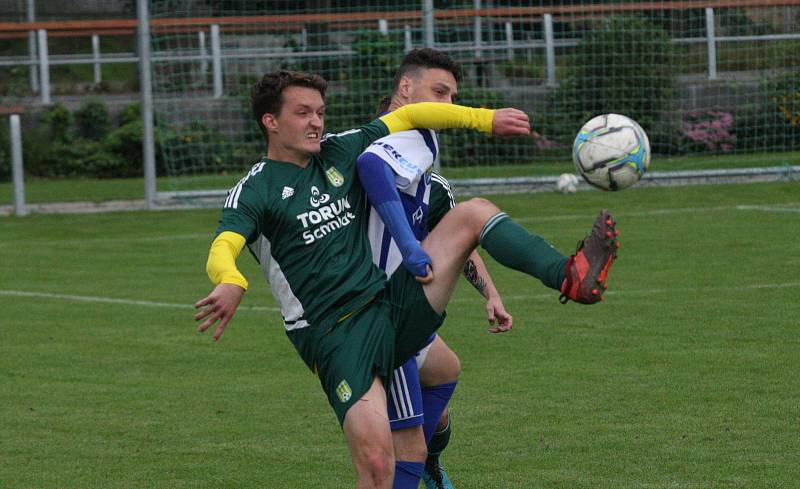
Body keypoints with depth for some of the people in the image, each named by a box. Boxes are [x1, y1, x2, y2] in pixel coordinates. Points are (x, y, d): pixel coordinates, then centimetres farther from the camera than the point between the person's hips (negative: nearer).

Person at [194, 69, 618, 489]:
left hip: (391, 305, 6)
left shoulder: (338, 152, 12)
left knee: (472, 214, -3)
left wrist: (485, 118, 15)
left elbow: (407, 117, 22)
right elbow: (223, 247, -23)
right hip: (336, 339, -6)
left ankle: (570, 277, -19)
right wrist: (230, 283, -47)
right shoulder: (255, 190, -5)